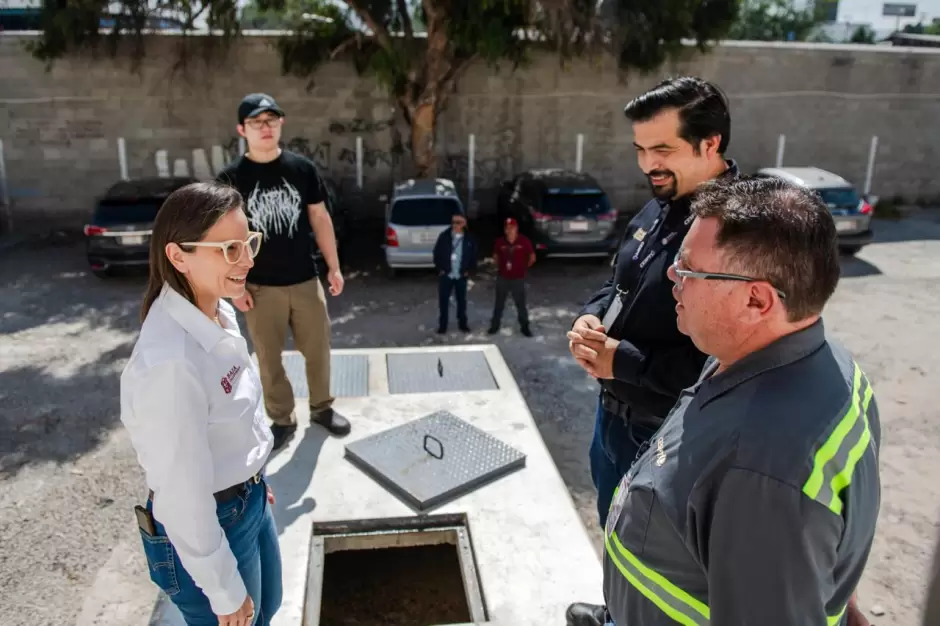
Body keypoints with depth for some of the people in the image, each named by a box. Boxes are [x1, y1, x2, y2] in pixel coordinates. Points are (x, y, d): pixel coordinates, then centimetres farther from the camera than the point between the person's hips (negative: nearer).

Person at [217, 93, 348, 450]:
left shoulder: (302, 168, 0)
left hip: (305, 281, 2)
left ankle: (322, 408, 32)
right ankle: (282, 419, 27)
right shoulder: (231, 178, -5)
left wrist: (334, 267, 6)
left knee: (318, 349, 11)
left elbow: (320, 218, 6)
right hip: (260, 287, -1)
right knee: (269, 358, 10)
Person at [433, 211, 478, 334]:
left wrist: (469, 270, 2)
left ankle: (462, 323, 28)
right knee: (443, 300, 5)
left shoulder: (469, 238, -3)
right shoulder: (444, 236, -5)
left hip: (461, 275, 1)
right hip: (445, 274, -1)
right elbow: (437, 253, 1)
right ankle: (442, 324, 18)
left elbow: (473, 255, 7)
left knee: (461, 300, 12)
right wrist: (440, 268, -3)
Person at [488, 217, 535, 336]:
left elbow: (532, 257, 1)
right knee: (499, 303, 12)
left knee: (521, 304, 5)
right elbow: (496, 256, 14)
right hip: (502, 278, 2)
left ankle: (525, 327, 18)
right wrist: (499, 267, 11)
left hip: (518, 278, -2)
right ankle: (495, 325, 25)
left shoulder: (524, 241, -12)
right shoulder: (500, 242, -6)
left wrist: (524, 268, 8)